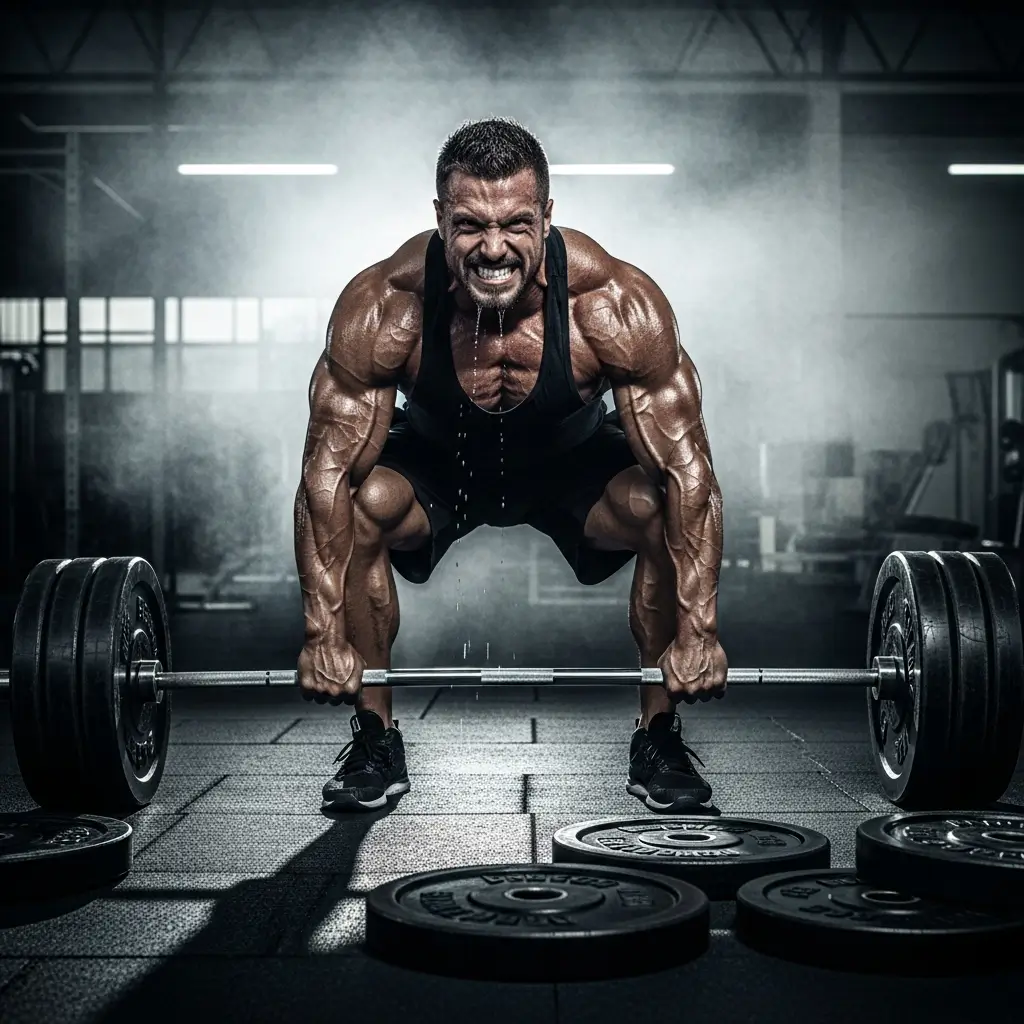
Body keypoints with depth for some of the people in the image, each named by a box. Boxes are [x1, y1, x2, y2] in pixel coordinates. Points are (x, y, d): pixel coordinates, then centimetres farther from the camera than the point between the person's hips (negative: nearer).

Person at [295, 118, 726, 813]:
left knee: (664, 509, -29)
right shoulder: (383, 307, -33)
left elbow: (689, 470, -28)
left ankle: (660, 738, -7)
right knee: (357, 504, -30)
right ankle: (375, 741, -9)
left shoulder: (617, 306, -34)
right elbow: (328, 469, -27)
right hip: (436, 463, 0)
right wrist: (325, 636, -31)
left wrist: (697, 632, -33)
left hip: (573, 462, 0)